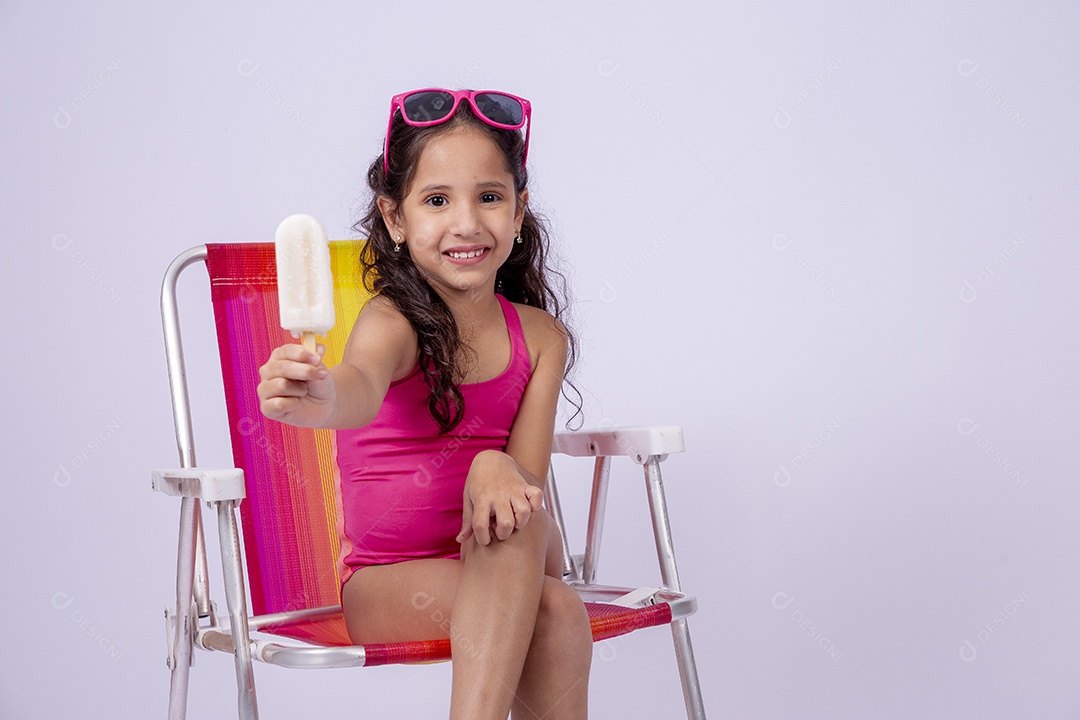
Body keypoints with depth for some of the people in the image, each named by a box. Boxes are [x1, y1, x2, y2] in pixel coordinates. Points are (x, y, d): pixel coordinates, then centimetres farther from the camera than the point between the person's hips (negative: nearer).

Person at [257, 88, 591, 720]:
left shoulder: (540, 336, 0)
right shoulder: (392, 320, -14)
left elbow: (528, 479, -5)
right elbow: (363, 385, -37)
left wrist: (496, 468, -29)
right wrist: (321, 400, -61)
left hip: (500, 569, 4)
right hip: (389, 584, -4)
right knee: (555, 612, -29)